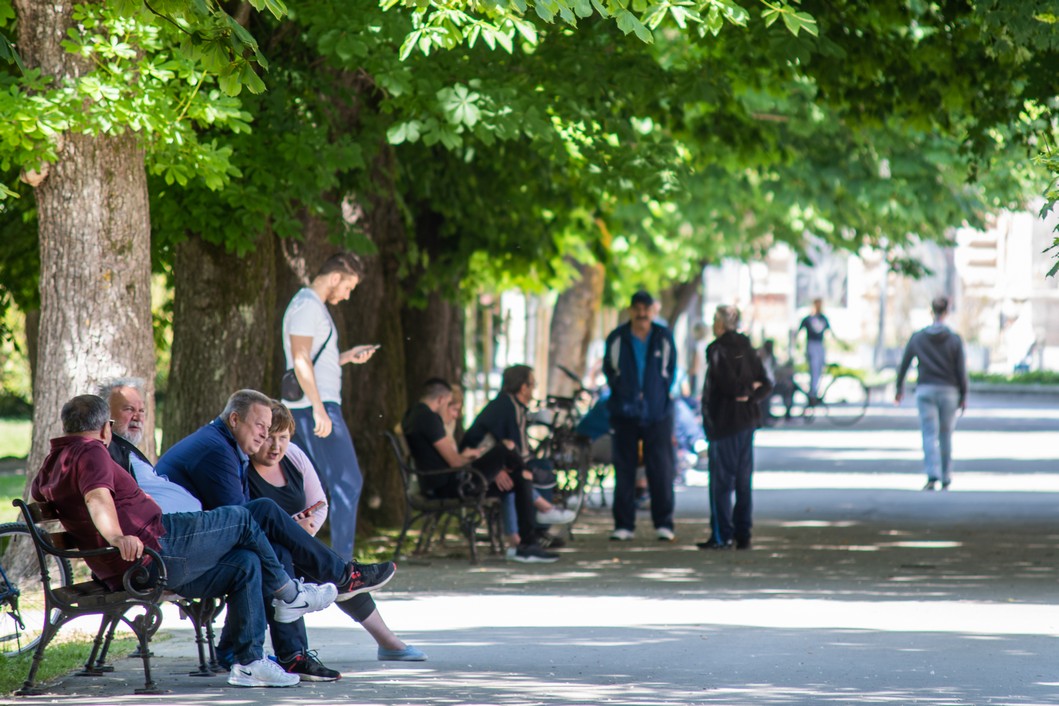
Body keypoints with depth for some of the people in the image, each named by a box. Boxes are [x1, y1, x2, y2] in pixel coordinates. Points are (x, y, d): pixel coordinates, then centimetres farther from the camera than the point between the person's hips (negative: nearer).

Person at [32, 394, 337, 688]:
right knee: (240, 519, 4)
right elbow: (97, 497, -32)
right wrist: (117, 537, -48)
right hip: (153, 547, -11)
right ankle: (288, 594, 19)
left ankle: (249, 662, 7)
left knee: (246, 564, 13)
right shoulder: (91, 452, -12)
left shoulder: (53, 463, 19)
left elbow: (35, 494, 40)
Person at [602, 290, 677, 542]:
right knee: (624, 471, 2)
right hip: (624, 414, 0)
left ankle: (664, 524, 2)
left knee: (661, 469, -3)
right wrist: (620, 391, 8)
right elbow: (608, 369, 14)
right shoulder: (616, 339, 1)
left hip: (657, 414, 0)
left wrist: (663, 393, 10)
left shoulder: (664, 337, 2)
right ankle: (624, 525, 6)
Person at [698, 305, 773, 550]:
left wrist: (746, 389, -3)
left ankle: (722, 536, -5)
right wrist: (750, 395, -7)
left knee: (720, 482, -4)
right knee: (743, 482, 10)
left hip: (723, 422, -7)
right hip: (747, 421, 7)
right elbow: (766, 385, 7)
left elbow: (725, 383, -20)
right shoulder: (748, 350, 11)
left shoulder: (717, 349, -11)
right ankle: (743, 535, 11)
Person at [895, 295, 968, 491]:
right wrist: (963, 396, 3)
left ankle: (932, 476, -23)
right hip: (949, 392, 0)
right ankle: (946, 480, 21)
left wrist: (900, 388, 18)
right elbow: (961, 370, -5)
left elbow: (904, 365, 5)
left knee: (930, 436, -5)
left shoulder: (917, 337, 0)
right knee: (946, 436, 13)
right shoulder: (954, 339, -5)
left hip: (925, 390, 0)